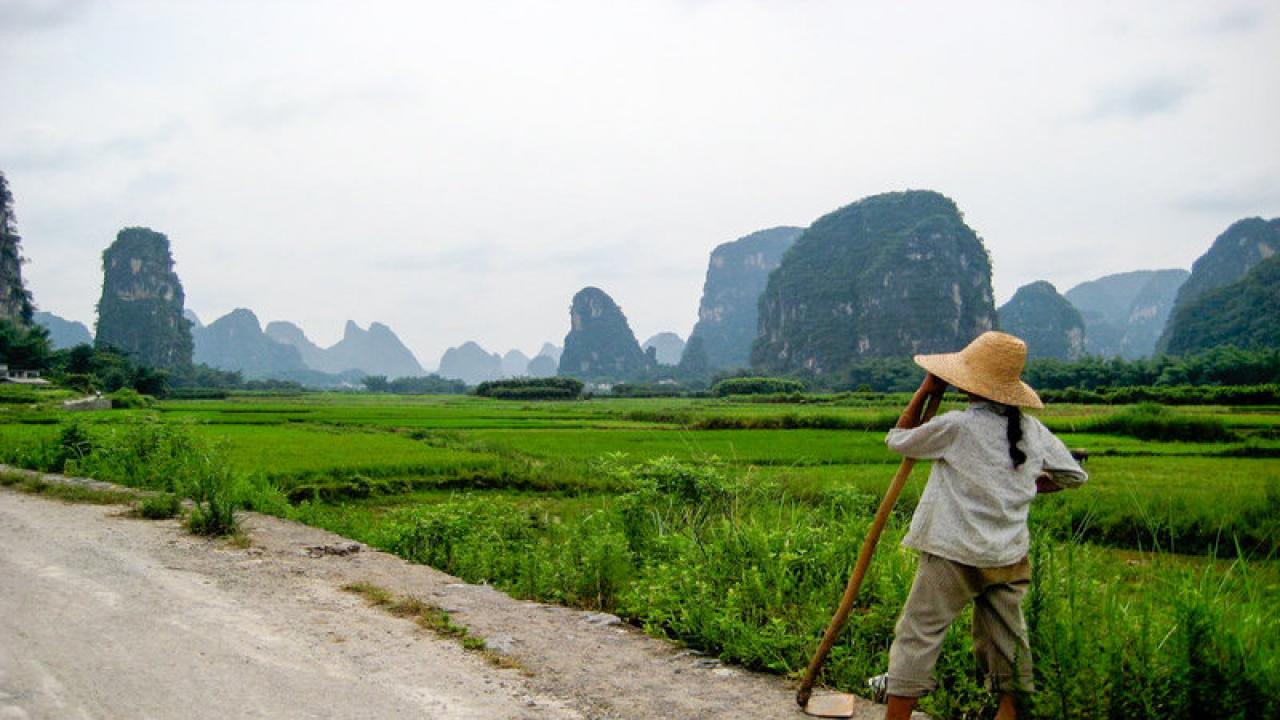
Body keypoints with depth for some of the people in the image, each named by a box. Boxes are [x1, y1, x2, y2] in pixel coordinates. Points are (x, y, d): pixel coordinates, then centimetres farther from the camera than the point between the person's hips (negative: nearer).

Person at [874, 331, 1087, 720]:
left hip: (955, 556, -5)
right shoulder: (1032, 429, 3)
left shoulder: (956, 426, -14)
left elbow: (897, 440, 1)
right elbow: (1074, 475, 16)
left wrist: (925, 392, 5)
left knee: (917, 635, 2)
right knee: (1007, 643, 16)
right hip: (1010, 557, 5)